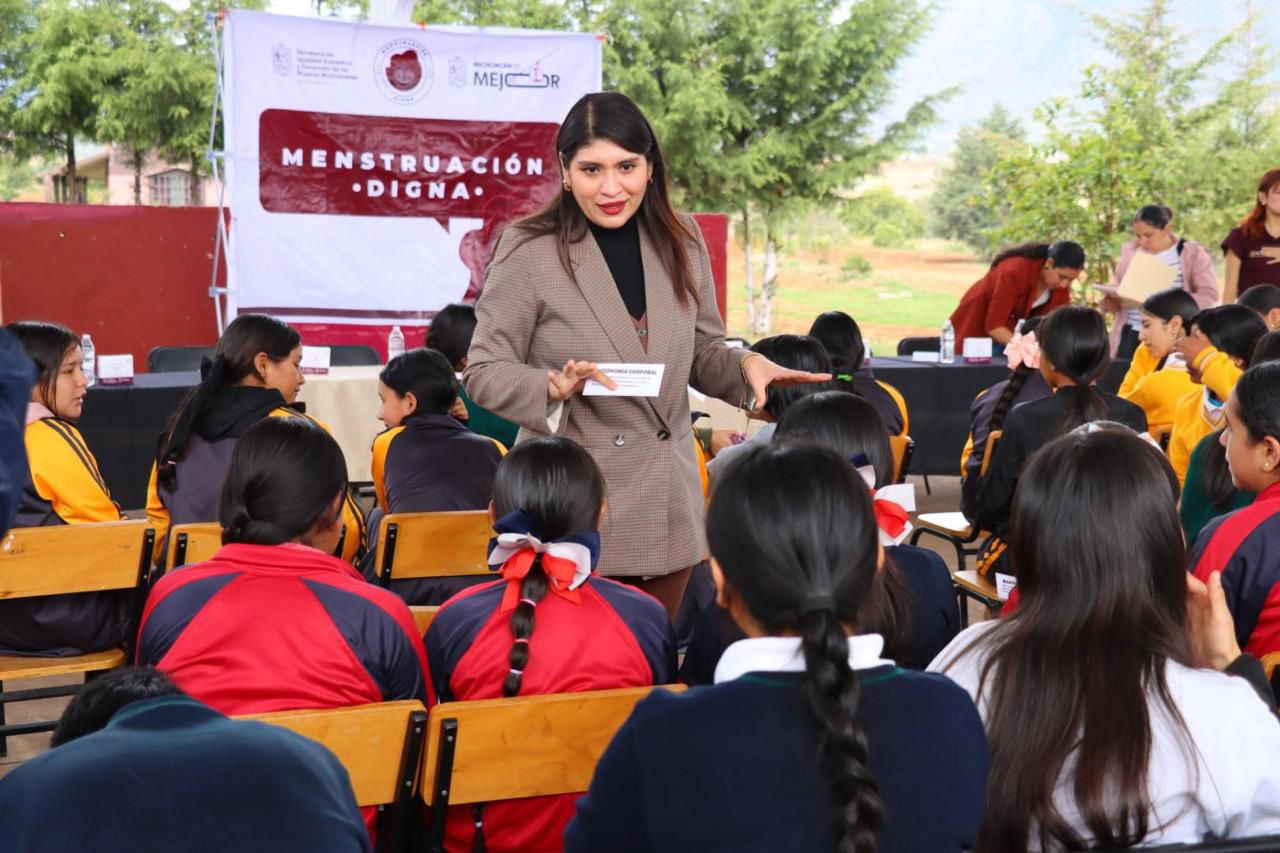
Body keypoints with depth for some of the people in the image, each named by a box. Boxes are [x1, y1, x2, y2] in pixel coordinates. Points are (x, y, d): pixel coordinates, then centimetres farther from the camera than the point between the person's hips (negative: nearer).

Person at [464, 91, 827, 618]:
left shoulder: (681, 243, 6)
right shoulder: (528, 252, -8)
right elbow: (484, 372, -6)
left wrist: (746, 365, -7)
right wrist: (554, 387, -24)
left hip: (668, 508, 5)